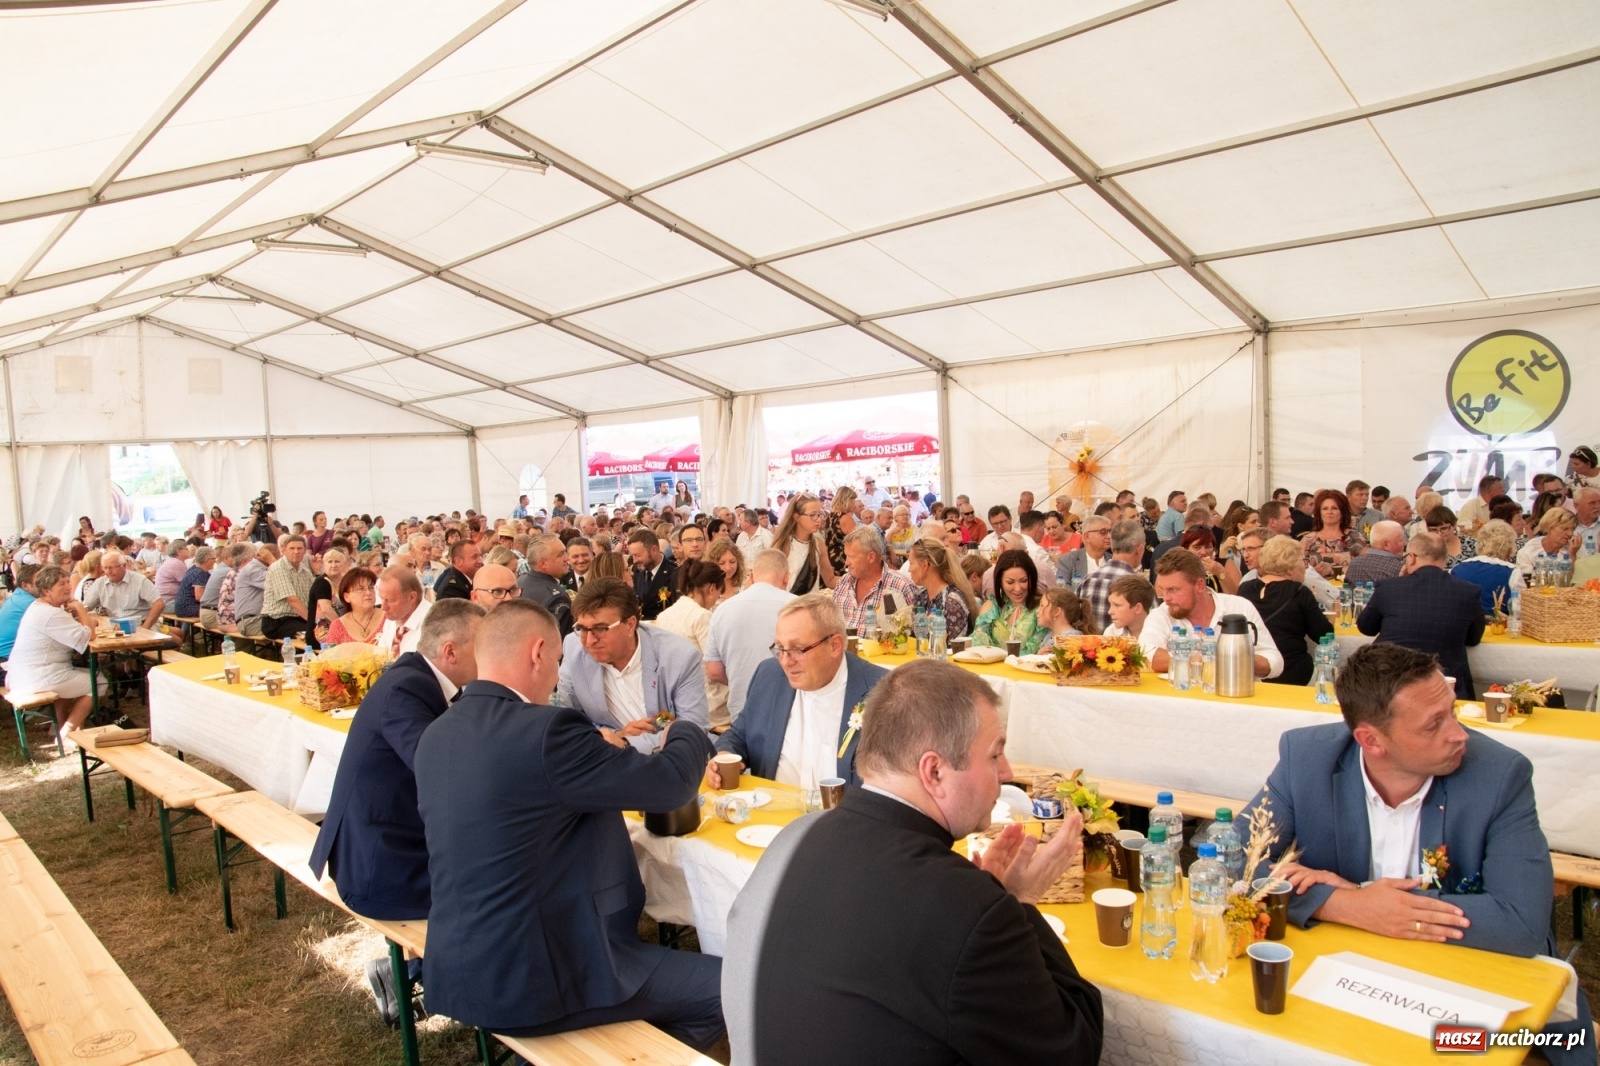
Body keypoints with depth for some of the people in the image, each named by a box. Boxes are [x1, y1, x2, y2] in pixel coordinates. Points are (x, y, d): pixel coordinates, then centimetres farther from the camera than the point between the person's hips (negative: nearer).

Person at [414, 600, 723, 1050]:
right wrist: (686, 732, 7)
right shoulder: (544, 729, -22)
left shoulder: (438, 733, 4)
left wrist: (598, 751, 15)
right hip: (527, 978, -9)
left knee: (650, 948, 28)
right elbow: (672, 781, -14)